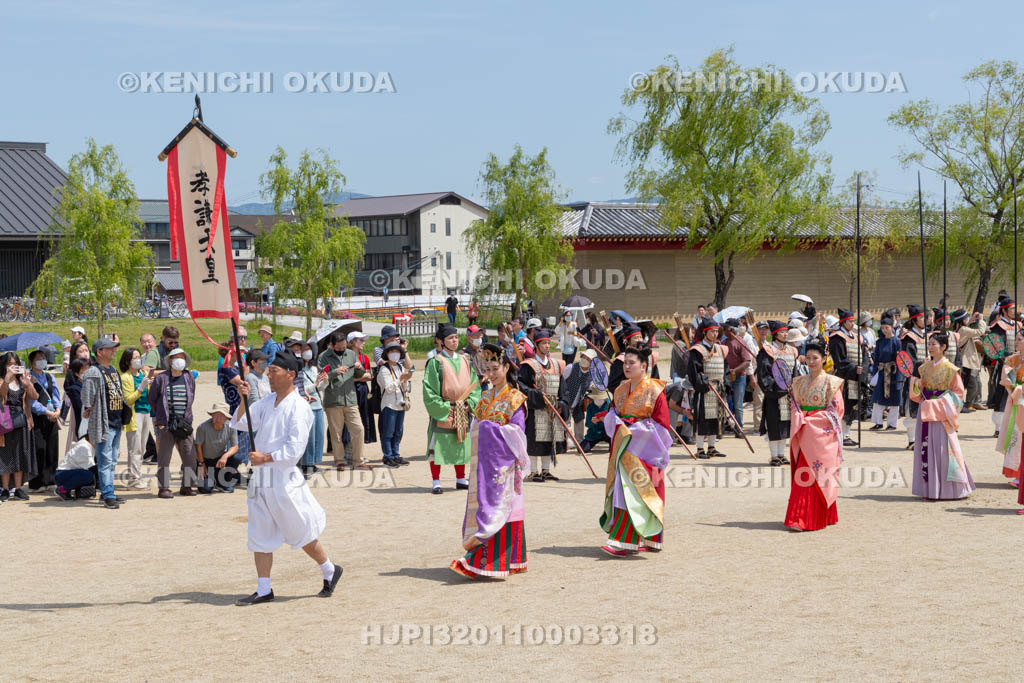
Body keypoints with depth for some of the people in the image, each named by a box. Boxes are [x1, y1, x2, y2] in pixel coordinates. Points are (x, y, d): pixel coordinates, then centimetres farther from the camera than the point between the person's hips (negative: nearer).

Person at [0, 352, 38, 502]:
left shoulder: (22, 380, 11)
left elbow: (35, 397, 0)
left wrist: (28, 382, -16)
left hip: (21, 420, 4)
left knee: (20, 455, 6)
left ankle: (18, 488, 11)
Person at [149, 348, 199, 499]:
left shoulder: (189, 377, 8)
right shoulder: (161, 378, -2)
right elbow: (152, 399, 8)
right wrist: (160, 415, 11)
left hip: (185, 423, 3)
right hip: (165, 424, -3)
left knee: (189, 455, 2)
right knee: (164, 456, -1)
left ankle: (186, 486, 13)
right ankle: (164, 488, 4)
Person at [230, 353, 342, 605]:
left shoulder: (298, 408, -12)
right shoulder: (267, 402, 11)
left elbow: (295, 449, -17)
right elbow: (239, 424, 9)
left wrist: (265, 458, -18)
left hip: (284, 480, -7)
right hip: (260, 479, 7)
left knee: (301, 534, 3)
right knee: (260, 536, 8)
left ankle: (330, 571, 23)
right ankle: (263, 590, 14)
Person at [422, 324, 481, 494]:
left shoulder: (465, 361, 11)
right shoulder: (436, 362, -5)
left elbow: (475, 385, 11)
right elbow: (429, 389, -10)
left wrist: (470, 403, -5)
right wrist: (444, 407, -15)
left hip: (463, 412, 5)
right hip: (442, 412, -5)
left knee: (461, 445, 11)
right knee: (438, 446, -5)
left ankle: (461, 479, 22)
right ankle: (436, 482, 1)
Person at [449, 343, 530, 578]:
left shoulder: (514, 398, -5)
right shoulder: (486, 396, 15)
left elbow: (516, 431, -13)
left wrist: (489, 427, -16)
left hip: (502, 461, -7)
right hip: (484, 461, 7)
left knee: (495, 507, -10)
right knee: (481, 502, 3)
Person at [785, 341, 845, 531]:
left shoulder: (831, 382, -2)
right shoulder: (800, 382, 13)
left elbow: (836, 410, -5)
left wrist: (810, 419, -9)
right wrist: (800, 420, -6)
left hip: (822, 433, -5)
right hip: (803, 433, 5)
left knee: (815, 475, -7)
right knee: (802, 475, 2)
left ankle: (809, 519, -7)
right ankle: (800, 518, 8)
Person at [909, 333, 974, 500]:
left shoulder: (950, 369, -6)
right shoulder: (924, 367, 10)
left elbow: (958, 392, -3)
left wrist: (944, 404, -14)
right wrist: (915, 379, -4)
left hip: (941, 414, -5)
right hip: (925, 413, 5)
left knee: (942, 448, -5)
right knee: (925, 449, 4)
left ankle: (945, 489, 3)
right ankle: (929, 489, 10)